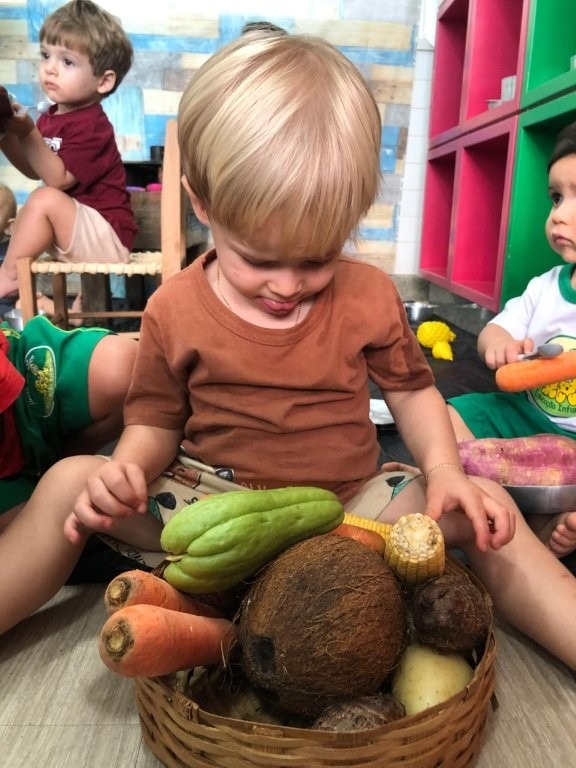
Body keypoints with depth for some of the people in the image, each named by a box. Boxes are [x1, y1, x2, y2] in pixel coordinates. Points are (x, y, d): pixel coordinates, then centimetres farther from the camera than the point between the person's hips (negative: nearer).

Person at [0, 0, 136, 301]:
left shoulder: (91, 125, -17)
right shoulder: (53, 117, 9)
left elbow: (59, 179, -23)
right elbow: (33, 170, 15)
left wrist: (28, 135, -28)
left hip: (108, 235, -10)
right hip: (73, 226, 10)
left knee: (45, 199, -30)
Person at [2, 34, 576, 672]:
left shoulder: (368, 296, -3)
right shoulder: (174, 310, -4)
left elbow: (412, 390, 7)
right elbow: (156, 425, 2)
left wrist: (443, 468, -11)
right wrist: (125, 471, -20)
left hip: (348, 503, 1)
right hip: (211, 504, 0)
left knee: (483, 514, -18)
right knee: (68, 484, -15)